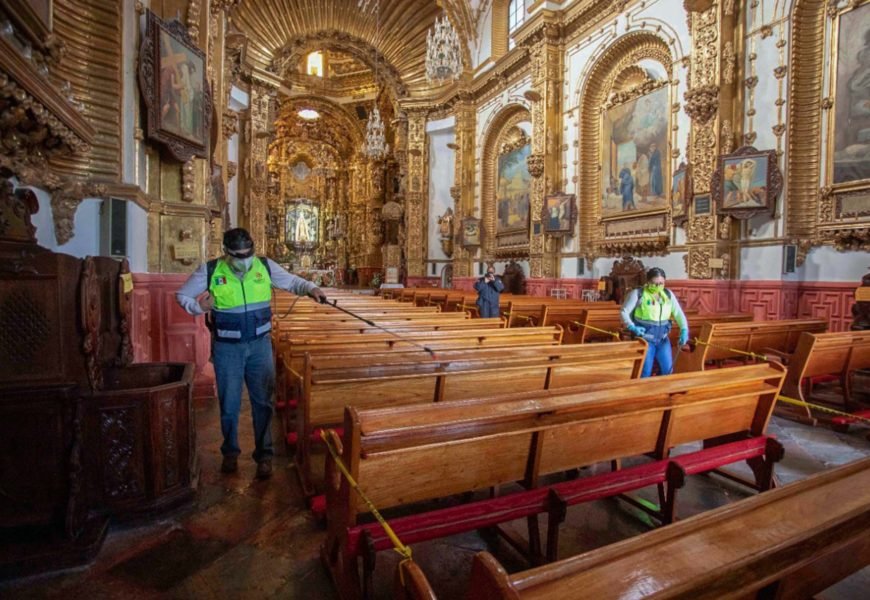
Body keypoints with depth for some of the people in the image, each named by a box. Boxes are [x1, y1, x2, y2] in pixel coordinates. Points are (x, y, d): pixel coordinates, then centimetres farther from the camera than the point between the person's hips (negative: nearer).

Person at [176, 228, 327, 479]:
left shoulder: (265, 266, -4)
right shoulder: (210, 271, -7)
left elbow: (292, 281, 5)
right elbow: (182, 295, 6)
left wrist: (311, 288, -14)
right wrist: (198, 307, -14)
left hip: (260, 345, 1)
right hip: (227, 348, 0)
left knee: (263, 401, 7)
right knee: (229, 403, 12)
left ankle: (264, 454, 21)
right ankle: (230, 452, 34)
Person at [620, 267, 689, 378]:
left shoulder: (668, 294, 7)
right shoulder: (637, 294, -8)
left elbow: (679, 313, 7)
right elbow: (624, 312, -7)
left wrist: (684, 330, -9)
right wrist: (632, 327, -23)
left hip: (663, 338, 5)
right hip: (644, 338, -5)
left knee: (667, 369, 10)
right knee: (645, 371, -2)